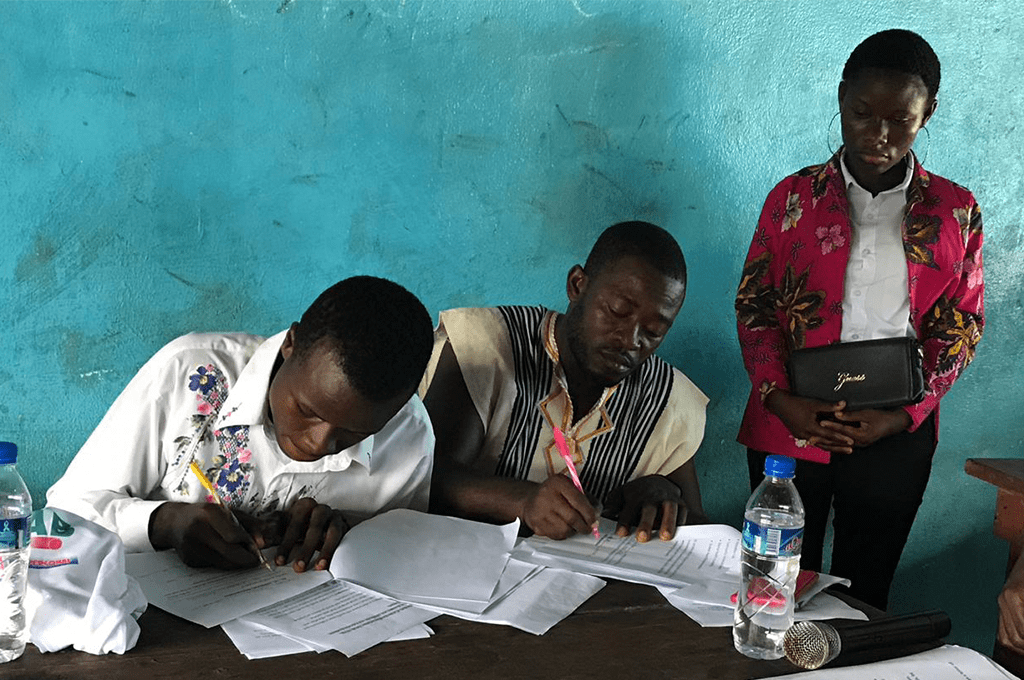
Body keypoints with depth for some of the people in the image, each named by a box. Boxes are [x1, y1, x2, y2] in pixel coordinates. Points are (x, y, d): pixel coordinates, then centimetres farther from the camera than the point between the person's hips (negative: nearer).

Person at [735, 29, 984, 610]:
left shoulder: (955, 213, 3)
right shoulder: (794, 197, 3)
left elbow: (961, 326, 4)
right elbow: (754, 306, 3)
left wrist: (905, 415, -10)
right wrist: (781, 399, -11)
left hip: (896, 435, 0)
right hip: (790, 426, 0)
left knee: (864, 590, 11)